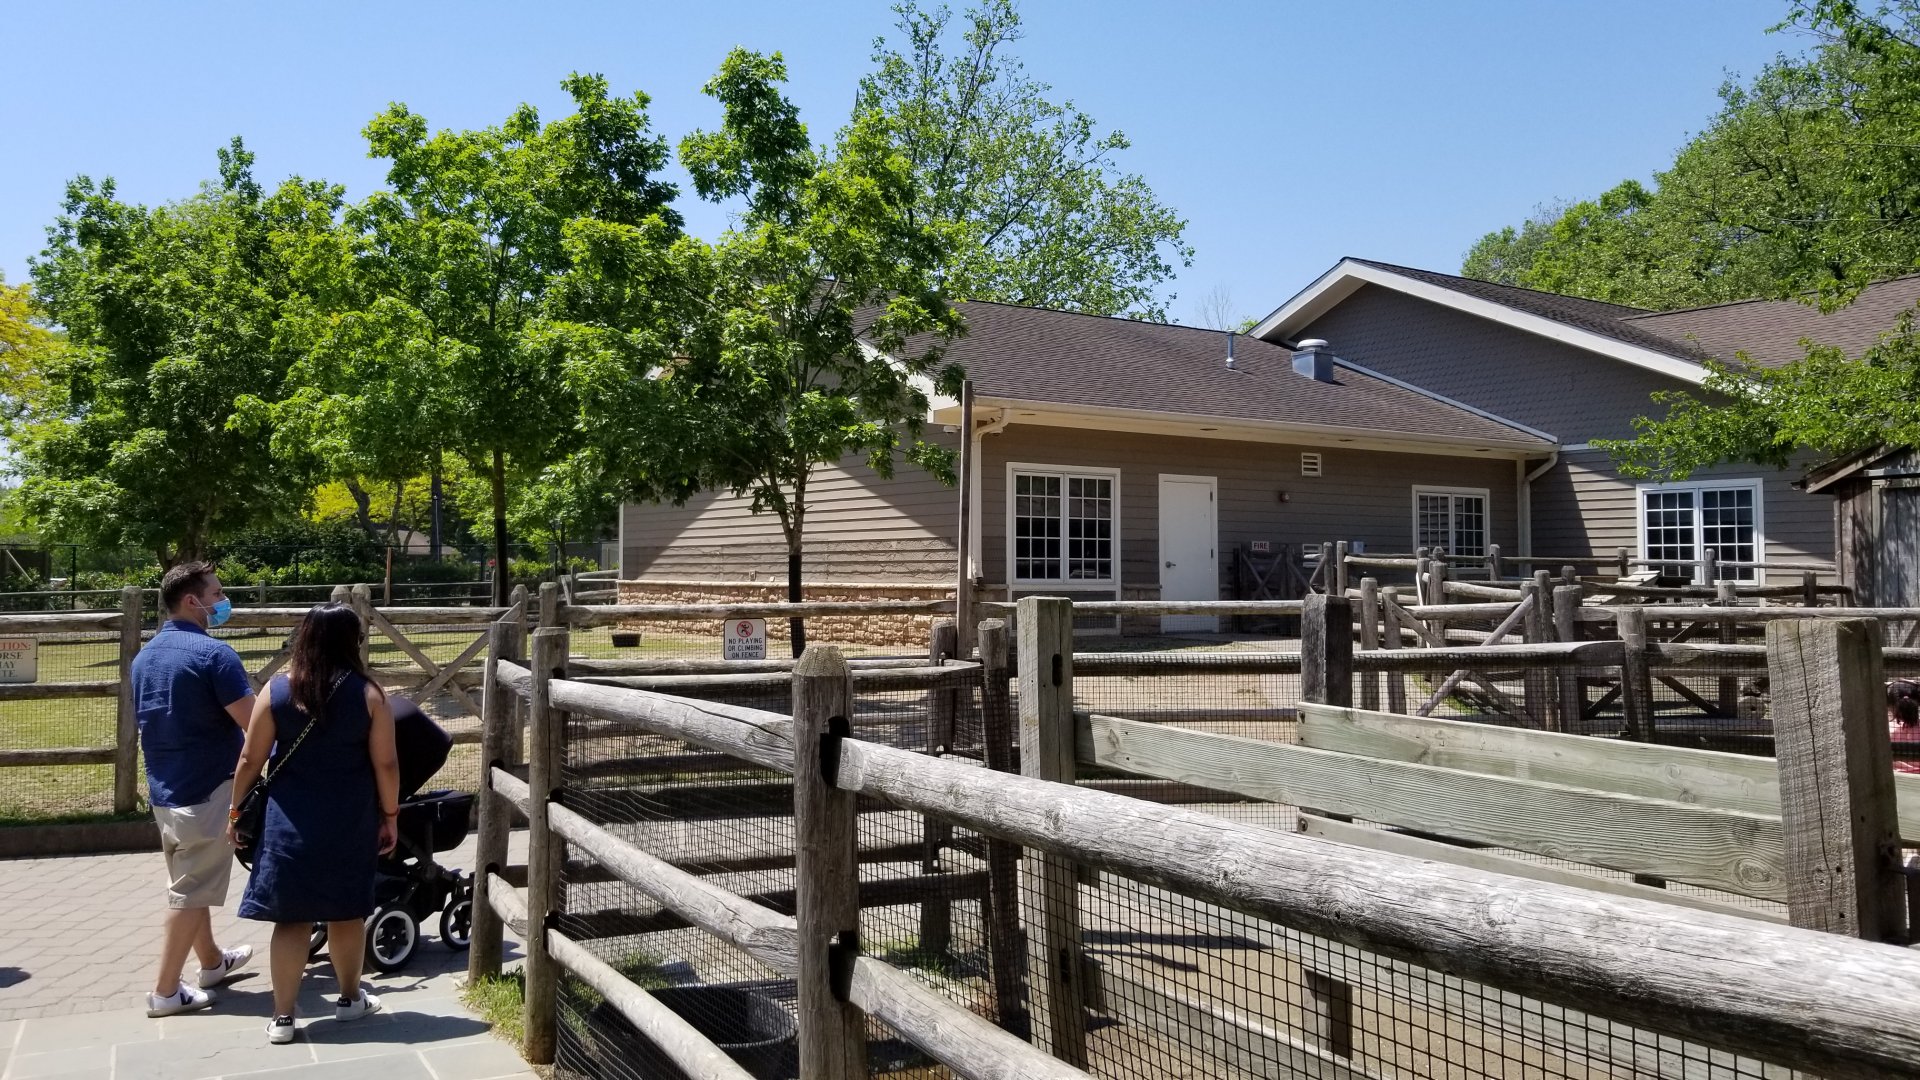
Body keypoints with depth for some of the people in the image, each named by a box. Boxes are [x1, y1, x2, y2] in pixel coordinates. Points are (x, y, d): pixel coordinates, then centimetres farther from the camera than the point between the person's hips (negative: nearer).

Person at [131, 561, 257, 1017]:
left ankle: (212, 962, 36)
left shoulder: (143, 658, 9)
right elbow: (253, 723, -22)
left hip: (164, 790, 9)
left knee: (190, 881, 20)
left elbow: (149, 725, 19)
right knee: (191, 892, 0)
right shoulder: (213, 653, -18)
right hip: (207, 790, -9)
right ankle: (165, 991, 5)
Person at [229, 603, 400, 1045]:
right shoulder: (368, 694, -8)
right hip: (350, 822, 0)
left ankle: (282, 1017, 11)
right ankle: (350, 998, 30)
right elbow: (386, 764, -7)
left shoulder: (276, 691, -5)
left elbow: (250, 760, -1)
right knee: (346, 911, 15)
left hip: (291, 822, 0)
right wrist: (389, 815, 5)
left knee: (292, 917, 7)